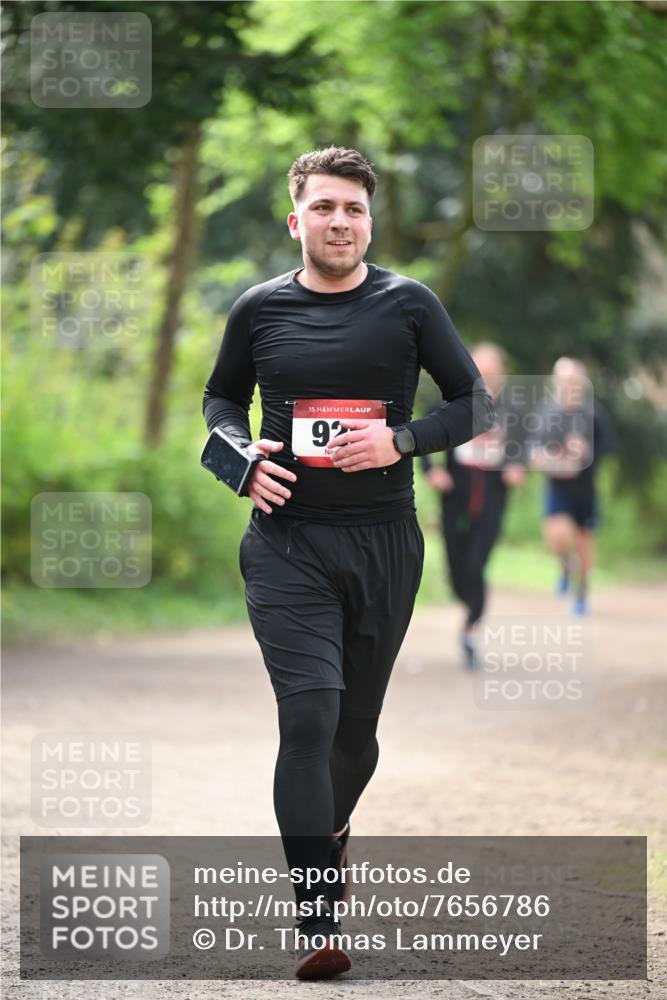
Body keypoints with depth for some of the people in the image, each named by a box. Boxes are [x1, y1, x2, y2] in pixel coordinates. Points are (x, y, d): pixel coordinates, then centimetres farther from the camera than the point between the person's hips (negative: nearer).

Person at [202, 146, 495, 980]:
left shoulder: (408, 305, -1)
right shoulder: (260, 310, 3)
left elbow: (476, 405, 3)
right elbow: (221, 398, 19)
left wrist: (401, 441, -15)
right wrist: (242, 455, -3)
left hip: (384, 542, 1)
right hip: (288, 542, -1)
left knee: (357, 721, 14)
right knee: (309, 716, -15)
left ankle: (330, 833, 45)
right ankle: (316, 918, -15)